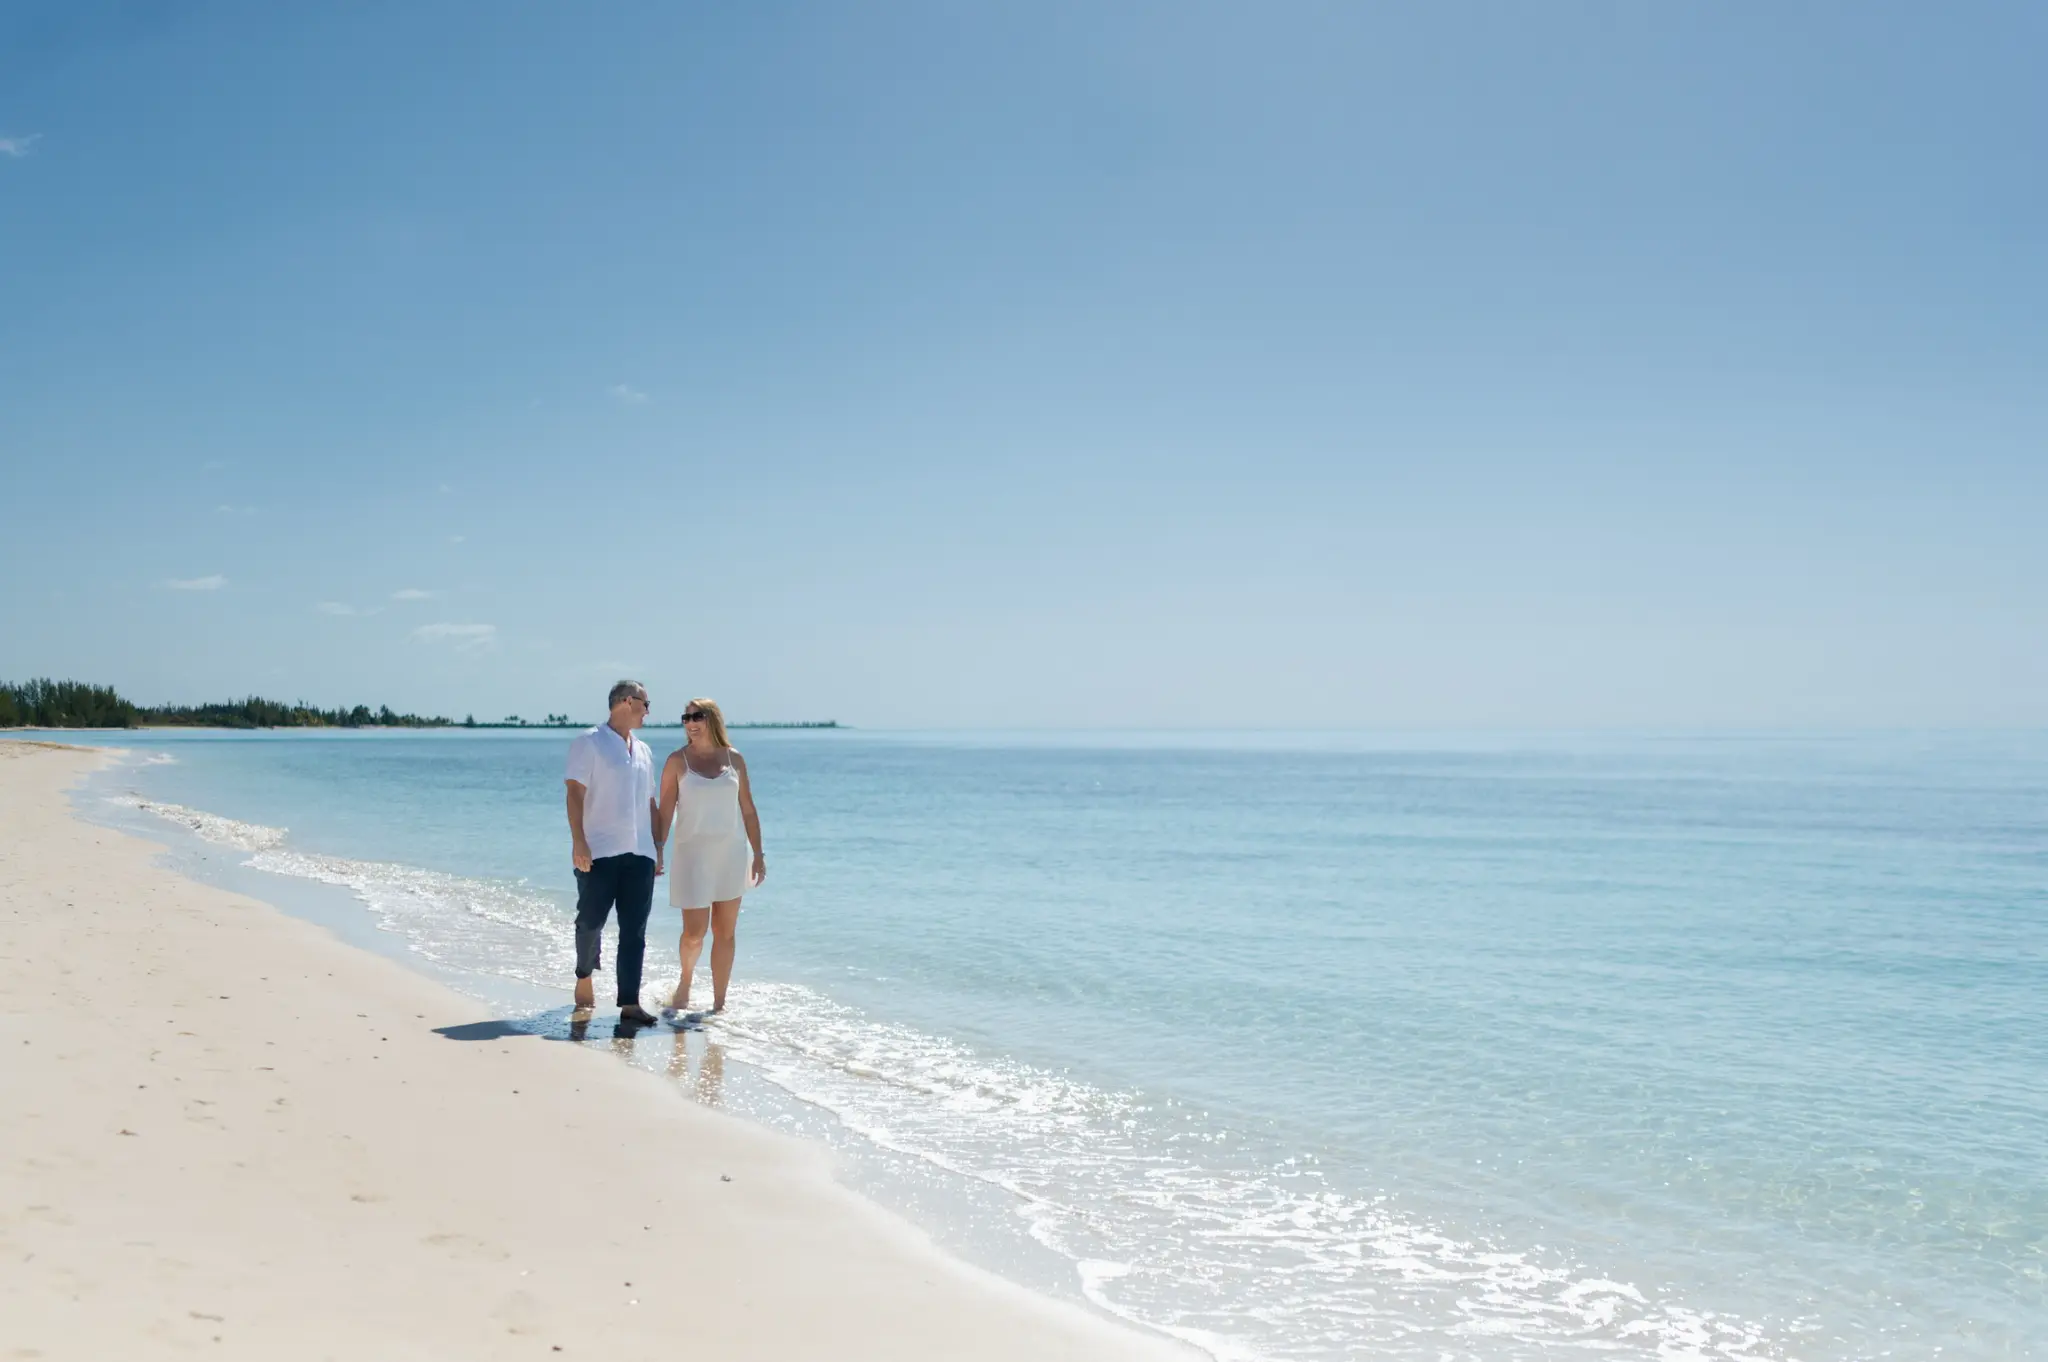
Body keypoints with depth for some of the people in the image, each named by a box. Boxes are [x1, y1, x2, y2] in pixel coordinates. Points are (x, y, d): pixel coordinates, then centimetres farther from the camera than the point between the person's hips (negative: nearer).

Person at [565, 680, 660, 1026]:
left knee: (634, 931, -1)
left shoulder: (643, 750, 18)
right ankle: (584, 978, 30)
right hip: (599, 852, -5)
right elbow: (575, 793, -9)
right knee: (591, 922, 4)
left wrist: (658, 846, 17)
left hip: (639, 854, 5)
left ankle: (629, 1003, -2)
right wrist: (578, 842, -18)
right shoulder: (589, 742, -2)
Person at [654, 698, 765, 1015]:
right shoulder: (678, 760, -1)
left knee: (725, 932, 5)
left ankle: (719, 1003, 15)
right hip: (693, 853, -2)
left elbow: (748, 809, 8)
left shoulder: (734, 758, 5)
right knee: (694, 932, -5)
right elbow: (665, 812, -2)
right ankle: (685, 980, 27)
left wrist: (758, 854, 6)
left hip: (732, 853, 2)